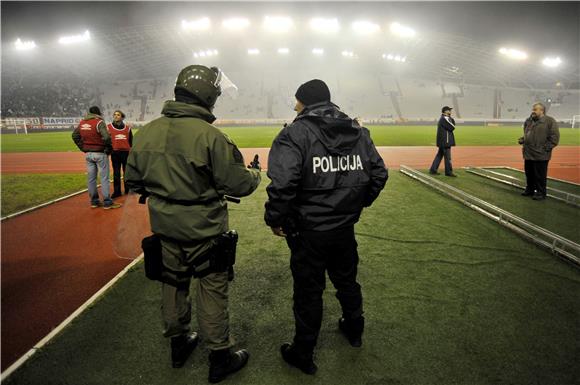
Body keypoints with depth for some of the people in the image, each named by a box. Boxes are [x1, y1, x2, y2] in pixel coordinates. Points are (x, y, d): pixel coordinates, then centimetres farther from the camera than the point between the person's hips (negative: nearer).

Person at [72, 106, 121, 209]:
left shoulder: (82, 122, 8)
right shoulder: (99, 122, -13)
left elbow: (75, 136, 15)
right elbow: (106, 137, -24)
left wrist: (83, 148, 14)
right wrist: (109, 149, -10)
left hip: (88, 154, 6)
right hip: (100, 154, -6)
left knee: (91, 178, 11)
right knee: (104, 178, -2)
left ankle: (94, 201, 19)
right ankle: (107, 202, 0)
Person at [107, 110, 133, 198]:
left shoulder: (127, 127, 9)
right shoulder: (109, 127, 4)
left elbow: (131, 141, 14)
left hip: (126, 152, 1)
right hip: (115, 153, -1)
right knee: (116, 173, 3)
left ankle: (128, 189, 21)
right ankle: (117, 191, 9)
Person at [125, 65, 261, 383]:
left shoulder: (147, 132, -3)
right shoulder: (209, 135, -21)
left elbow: (133, 180, 6)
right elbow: (238, 183, -17)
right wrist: (255, 177, 5)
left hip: (164, 228, 6)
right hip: (203, 230, -5)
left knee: (173, 284, 22)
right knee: (211, 290, 10)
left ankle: (178, 345, 41)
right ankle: (220, 358, 25)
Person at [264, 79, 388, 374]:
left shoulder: (295, 133, -16)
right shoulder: (358, 132, 4)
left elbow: (283, 183, -28)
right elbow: (379, 174, 7)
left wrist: (275, 219, -13)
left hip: (308, 232, -5)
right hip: (345, 227, 6)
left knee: (308, 291, 10)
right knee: (347, 280, 26)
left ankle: (303, 354, 29)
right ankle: (354, 329, 49)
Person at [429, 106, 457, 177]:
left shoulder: (442, 118, 16)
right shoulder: (445, 118, -15)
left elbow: (451, 126, 19)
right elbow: (452, 128, -15)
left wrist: (451, 119, 4)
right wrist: (451, 118, -4)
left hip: (442, 141, 10)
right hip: (445, 141, -10)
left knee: (439, 155, 13)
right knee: (447, 157, -3)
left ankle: (433, 170, 15)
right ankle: (449, 172, 3)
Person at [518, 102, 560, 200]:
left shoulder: (550, 121, -7)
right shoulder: (528, 121, 13)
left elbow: (554, 137, -10)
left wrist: (546, 148, -14)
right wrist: (522, 140, 9)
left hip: (540, 155, -7)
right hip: (528, 154, 7)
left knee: (540, 175, -1)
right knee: (529, 174, 16)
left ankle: (541, 193, 9)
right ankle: (530, 189, 29)